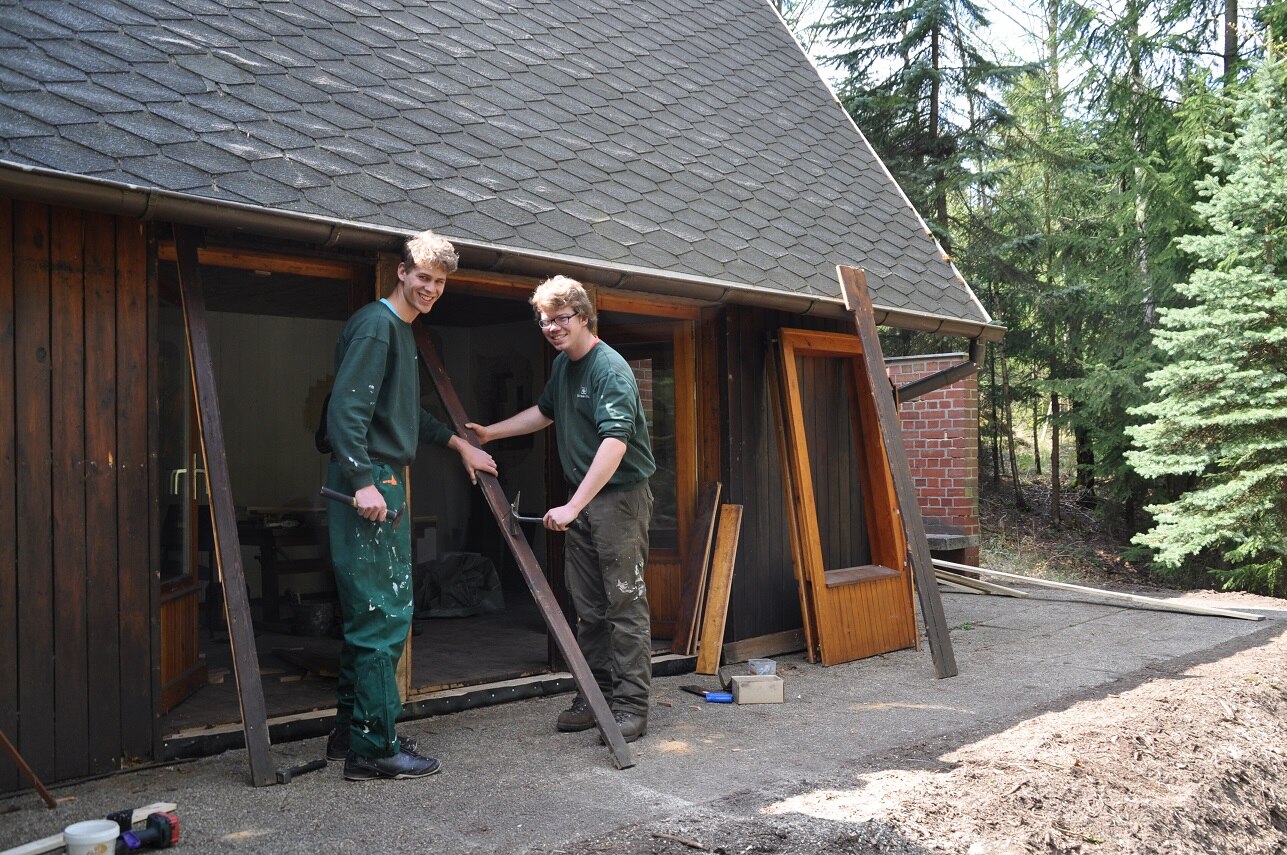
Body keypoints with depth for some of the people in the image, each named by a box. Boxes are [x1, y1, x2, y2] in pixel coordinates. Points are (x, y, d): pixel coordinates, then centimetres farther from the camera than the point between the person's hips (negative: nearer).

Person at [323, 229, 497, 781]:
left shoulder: (403, 332, 21)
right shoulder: (375, 325, -10)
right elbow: (345, 409, -21)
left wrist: (459, 444, 36)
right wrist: (363, 482, -28)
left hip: (386, 484, 10)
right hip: (368, 486, -10)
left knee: (368, 615, 15)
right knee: (383, 616, -7)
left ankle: (351, 731, 25)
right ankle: (373, 748, 1)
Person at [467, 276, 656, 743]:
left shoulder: (611, 369, -18)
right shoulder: (562, 365, 11)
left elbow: (615, 442, -29)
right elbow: (546, 412, 31)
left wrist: (573, 506, -34)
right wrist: (490, 433, 29)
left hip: (620, 495, -9)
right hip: (582, 499, 9)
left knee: (625, 603, -5)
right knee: (588, 606, 13)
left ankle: (631, 706, 2)